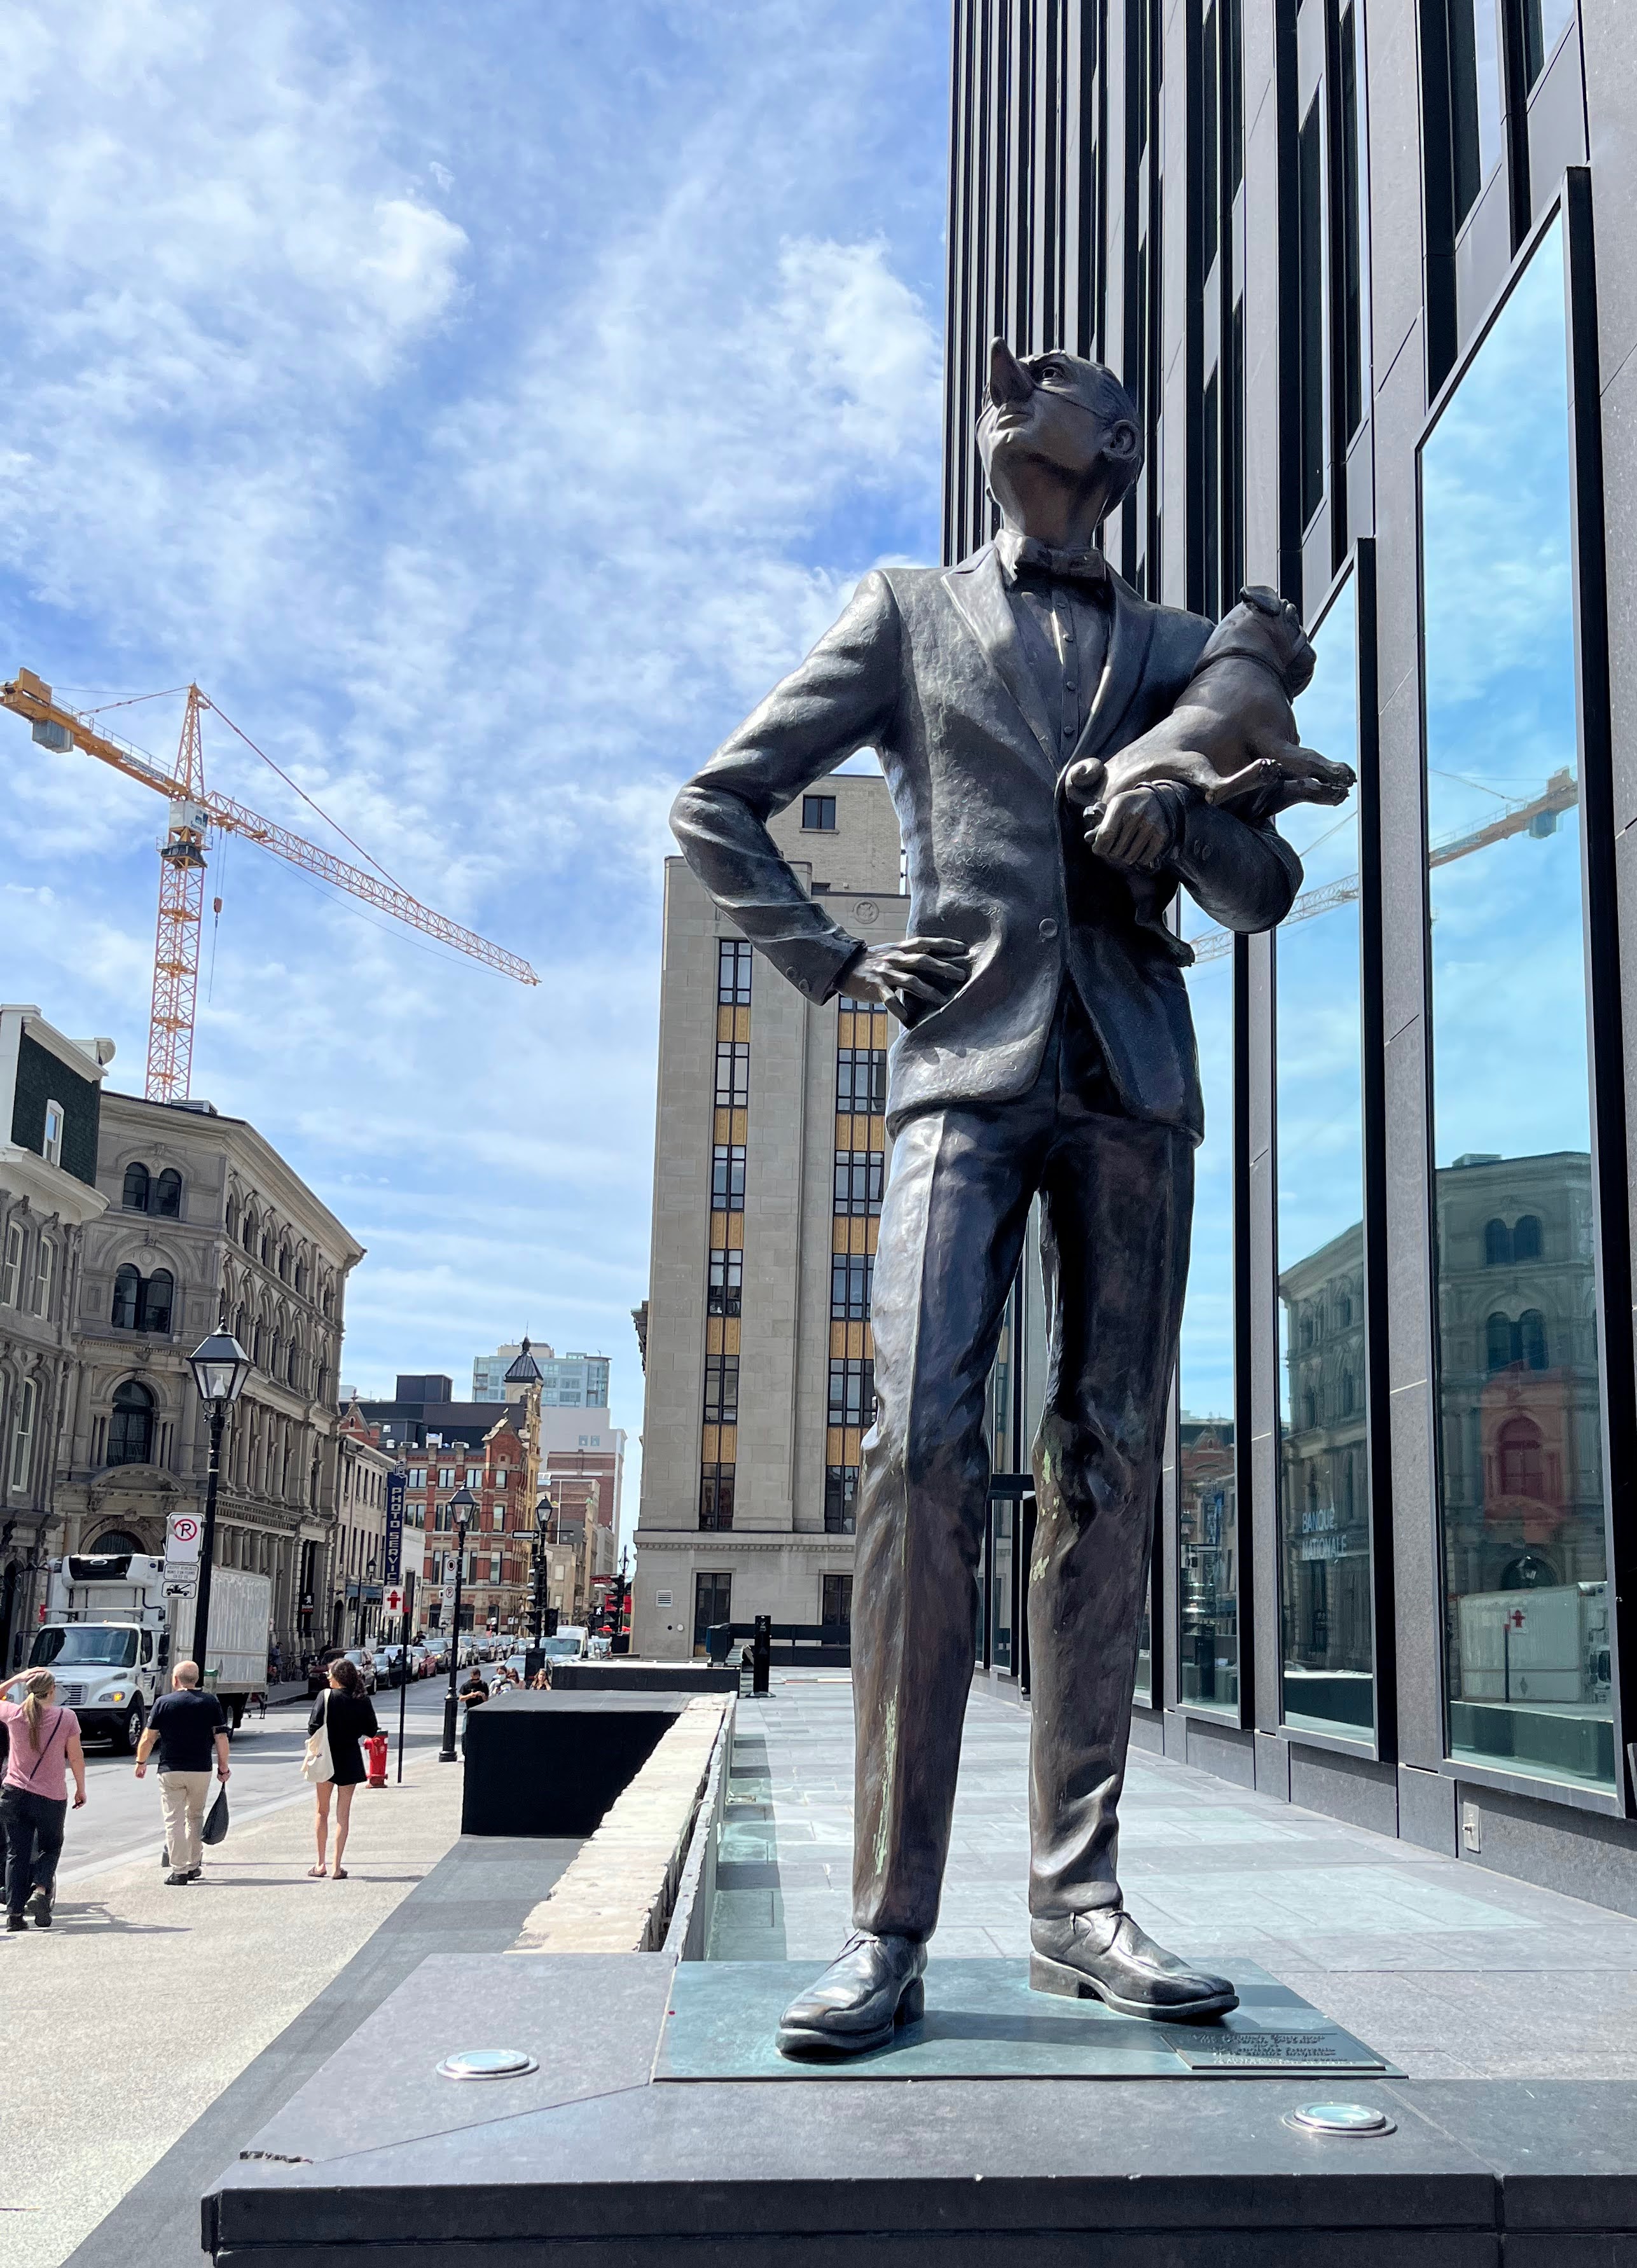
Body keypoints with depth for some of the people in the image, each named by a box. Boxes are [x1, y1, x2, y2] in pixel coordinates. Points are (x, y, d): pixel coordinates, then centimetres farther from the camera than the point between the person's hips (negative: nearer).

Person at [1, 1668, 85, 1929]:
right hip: (51, 1796, -2)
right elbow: (76, 1757, -2)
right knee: (50, 1847, 17)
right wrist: (81, 1788, 10)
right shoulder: (66, 1717, -8)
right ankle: (42, 1888, -9)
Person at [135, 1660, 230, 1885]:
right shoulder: (211, 1702, 0)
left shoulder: (164, 1702, -4)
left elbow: (148, 1738, -1)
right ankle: (194, 1866, 23)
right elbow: (221, 1738, -1)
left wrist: (141, 1762, 14)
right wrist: (223, 1767, 9)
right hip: (201, 1771, 2)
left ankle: (178, 1871, -1)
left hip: (171, 1771, -2)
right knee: (195, 1817, 19)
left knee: (174, 1820, 3)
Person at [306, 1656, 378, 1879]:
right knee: (343, 1814, 7)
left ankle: (321, 1864, 15)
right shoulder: (363, 1700, -3)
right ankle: (337, 1866, 4)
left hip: (326, 1759, -2)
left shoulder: (326, 1696, -11)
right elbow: (372, 1731, 0)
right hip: (350, 1759, 2)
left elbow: (314, 1727, -15)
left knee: (323, 1812, 12)